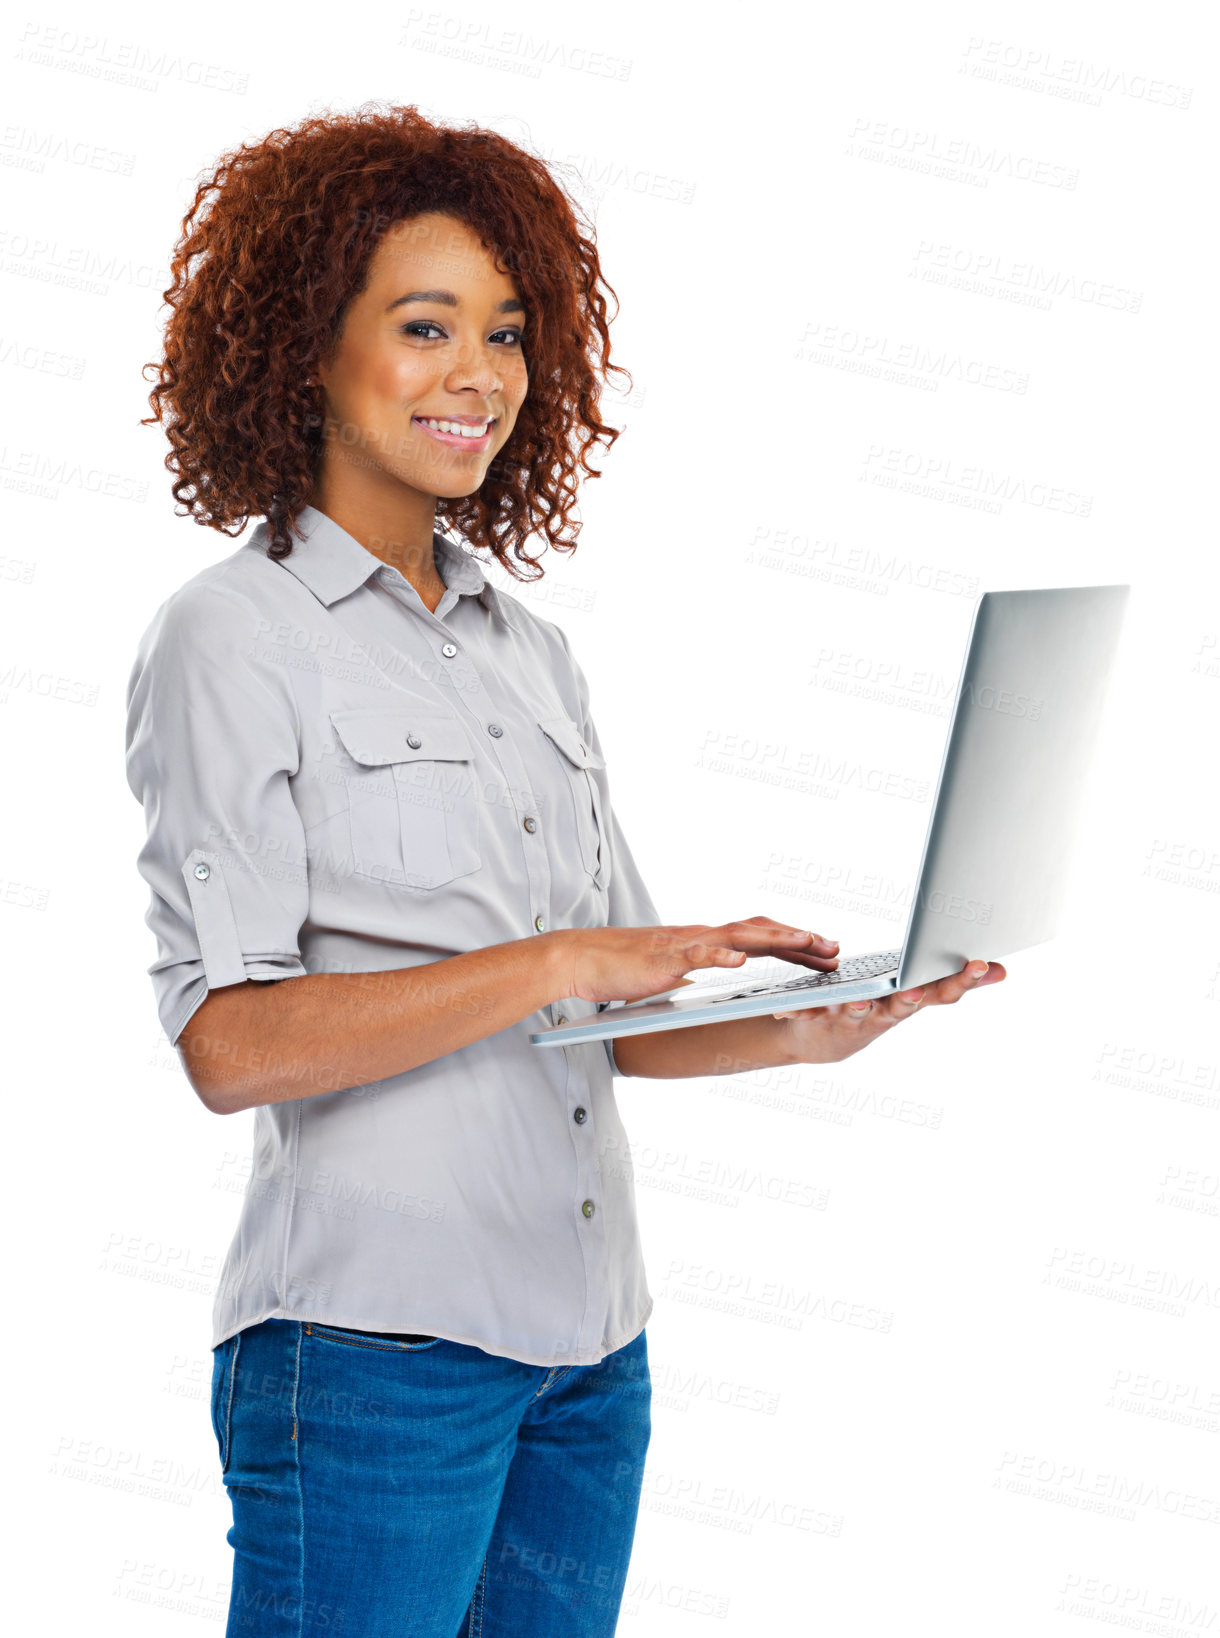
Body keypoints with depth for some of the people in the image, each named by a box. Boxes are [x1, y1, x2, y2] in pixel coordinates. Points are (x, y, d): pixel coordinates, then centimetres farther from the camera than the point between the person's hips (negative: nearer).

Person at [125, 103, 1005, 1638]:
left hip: (590, 1339, 6)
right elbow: (228, 1040, -15)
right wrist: (553, 962, -21)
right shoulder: (231, 636, -4)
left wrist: (802, 1030, -3)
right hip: (375, 1339, -6)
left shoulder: (533, 651, 16)